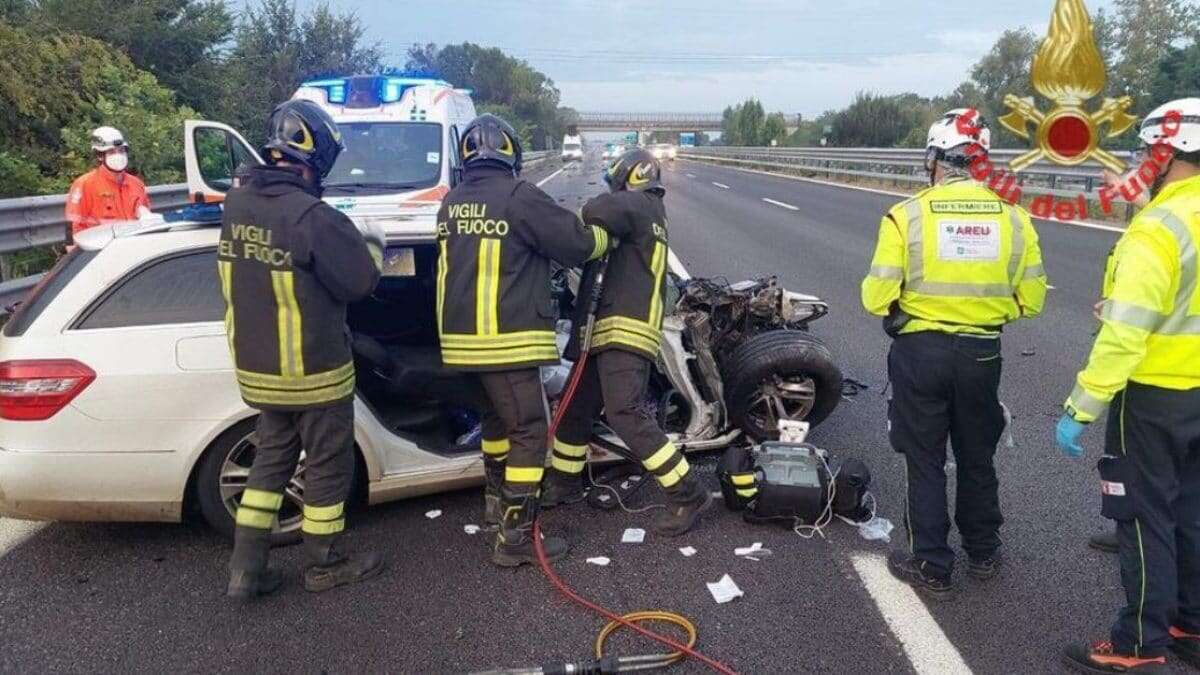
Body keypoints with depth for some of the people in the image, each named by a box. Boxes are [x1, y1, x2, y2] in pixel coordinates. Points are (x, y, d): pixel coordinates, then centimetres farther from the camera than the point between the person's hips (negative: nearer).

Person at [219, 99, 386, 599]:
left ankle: (245, 568, 22)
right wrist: (373, 246, 5)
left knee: (273, 458, 20)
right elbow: (360, 281, -16)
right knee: (328, 464, 10)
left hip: (257, 366, 7)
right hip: (314, 369, -7)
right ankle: (323, 565, 25)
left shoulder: (237, 204, 1)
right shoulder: (313, 216, -24)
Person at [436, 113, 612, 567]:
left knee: (497, 416, 27)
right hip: (507, 339, -8)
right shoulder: (517, 197, -12)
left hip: (463, 338, 8)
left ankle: (497, 495, 44)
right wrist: (603, 237, 12)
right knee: (528, 432, -1)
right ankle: (516, 537, 0)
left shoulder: (451, 204, 10)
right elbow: (576, 242, -10)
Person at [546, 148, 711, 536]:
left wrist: (584, 221, -1)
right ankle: (565, 482, 33)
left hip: (626, 333, -10)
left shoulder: (640, 204, -2)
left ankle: (687, 494, -12)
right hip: (608, 332, 10)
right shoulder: (646, 216, 27)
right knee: (575, 407, 16)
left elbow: (599, 212, -21)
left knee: (625, 414, -18)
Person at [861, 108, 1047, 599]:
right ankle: (983, 554, 38)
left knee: (925, 462, 11)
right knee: (978, 458, 21)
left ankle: (932, 567, 20)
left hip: (919, 352, -3)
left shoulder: (907, 215, -14)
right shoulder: (1013, 218, -5)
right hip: (983, 354, 3)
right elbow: (1031, 299, 1)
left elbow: (877, 299, -15)